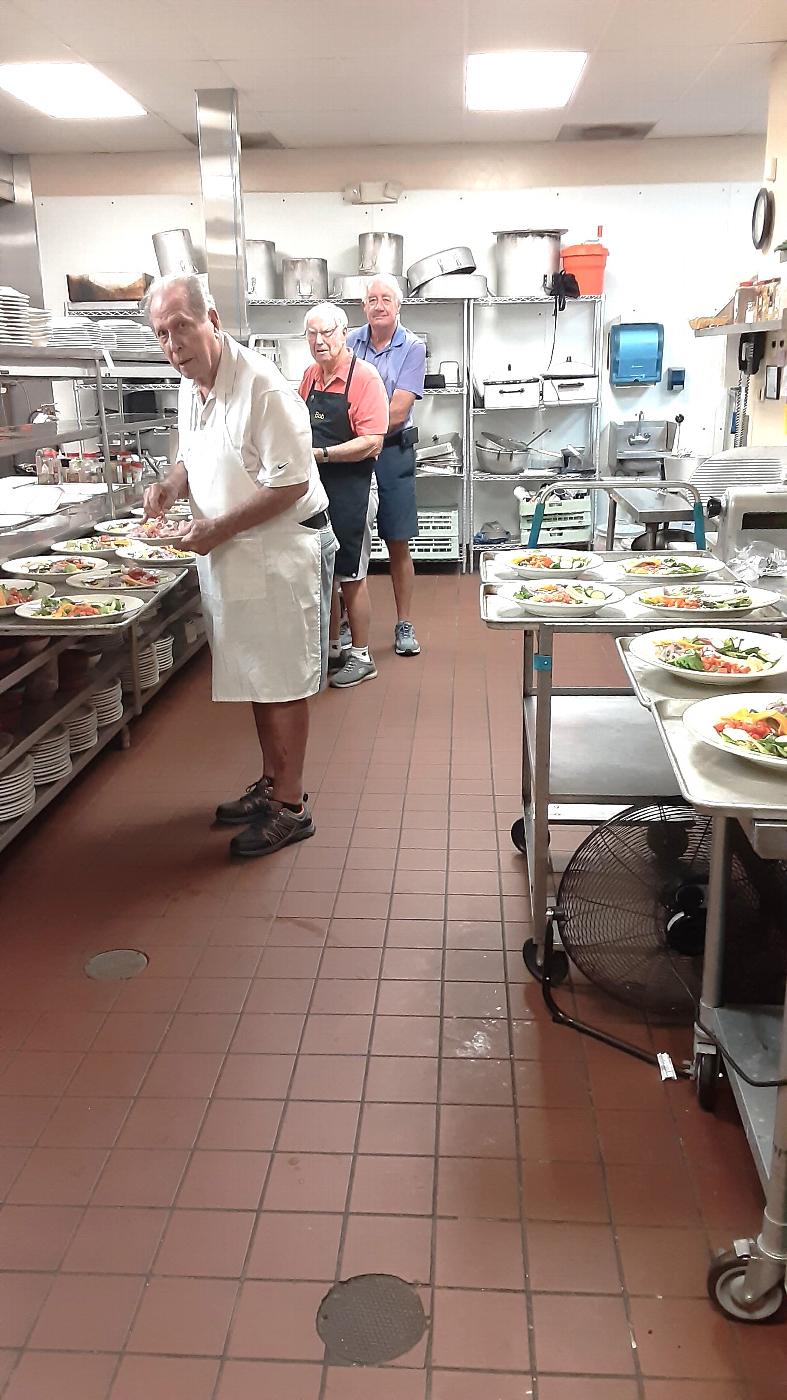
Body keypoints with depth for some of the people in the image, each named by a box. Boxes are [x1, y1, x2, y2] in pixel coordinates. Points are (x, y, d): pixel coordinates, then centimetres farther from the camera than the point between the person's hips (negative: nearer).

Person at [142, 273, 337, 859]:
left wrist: (220, 528, -20)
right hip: (230, 554, 9)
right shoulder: (191, 386, 7)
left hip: (281, 551, -9)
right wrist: (172, 485, 0)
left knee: (281, 683, -1)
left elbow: (290, 484, -22)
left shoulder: (261, 386, -21)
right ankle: (272, 784, 32)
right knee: (255, 676, 17)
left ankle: (290, 809, 11)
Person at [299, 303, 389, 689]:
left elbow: (371, 442, -19)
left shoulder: (364, 377, -12)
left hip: (350, 488, -7)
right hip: (313, 487, 7)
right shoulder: (310, 376, 10)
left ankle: (361, 657, 13)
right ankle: (332, 649, 28)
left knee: (351, 576, 1)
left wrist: (320, 454, -23)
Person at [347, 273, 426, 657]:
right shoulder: (350, 344, 4)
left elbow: (397, 413, -11)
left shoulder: (412, 348, -4)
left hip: (392, 452, -2)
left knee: (398, 544, 3)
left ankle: (404, 625, 12)